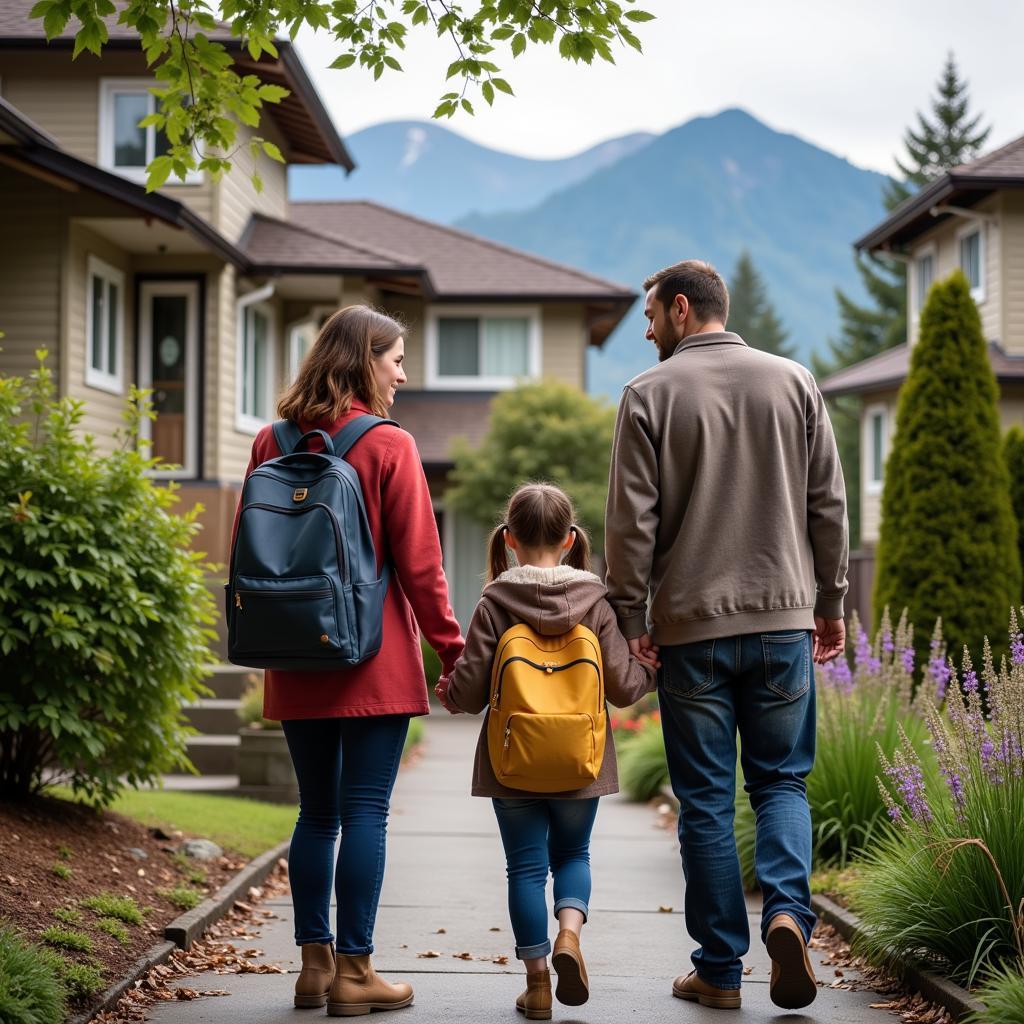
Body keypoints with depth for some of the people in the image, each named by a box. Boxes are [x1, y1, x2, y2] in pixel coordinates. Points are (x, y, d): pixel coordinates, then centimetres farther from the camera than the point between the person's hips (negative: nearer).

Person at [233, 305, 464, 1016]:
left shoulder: (272, 444, 6)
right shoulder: (388, 446, -9)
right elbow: (418, 563, -9)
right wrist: (453, 648, 0)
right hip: (376, 663, -5)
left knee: (317, 813, 13)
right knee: (365, 813, -1)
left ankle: (314, 962, 16)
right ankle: (353, 972, 1)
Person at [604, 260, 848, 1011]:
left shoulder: (651, 393, -2)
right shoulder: (793, 381, 6)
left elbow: (632, 519, -5)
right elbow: (828, 504, 7)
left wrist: (631, 618, 1)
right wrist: (830, 602, 15)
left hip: (692, 623, -2)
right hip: (783, 618, 2)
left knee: (706, 799, 5)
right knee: (781, 780, 12)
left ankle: (720, 969, 8)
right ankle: (787, 909, -13)